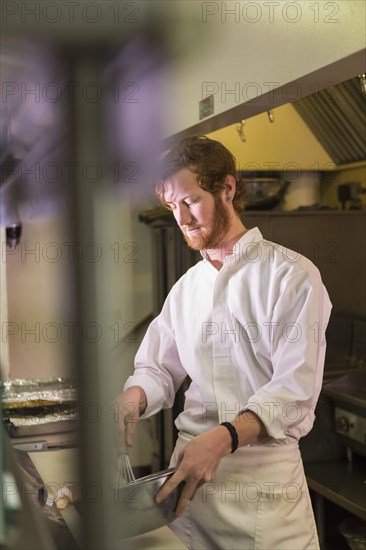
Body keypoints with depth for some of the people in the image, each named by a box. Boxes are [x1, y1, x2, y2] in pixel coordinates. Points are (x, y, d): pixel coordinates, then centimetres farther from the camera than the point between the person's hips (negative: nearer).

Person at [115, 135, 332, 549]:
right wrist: (134, 398, -11)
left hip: (264, 472, -5)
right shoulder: (187, 286, 12)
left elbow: (296, 391, -15)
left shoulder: (292, 275, -7)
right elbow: (158, 368, 13)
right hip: (189, 467, 5)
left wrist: (223, 437, -28)